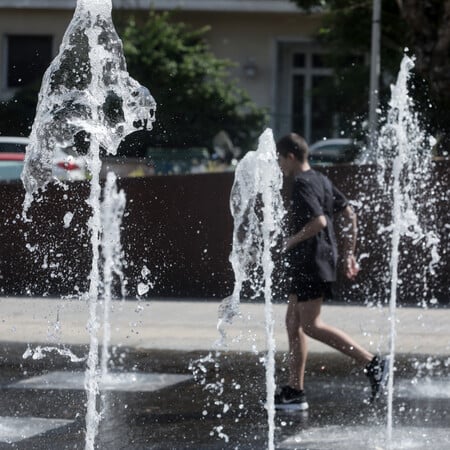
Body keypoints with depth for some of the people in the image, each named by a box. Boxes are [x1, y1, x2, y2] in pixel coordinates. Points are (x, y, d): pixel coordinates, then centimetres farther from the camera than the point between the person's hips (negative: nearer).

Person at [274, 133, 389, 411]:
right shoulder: (321, 181, 15)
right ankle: (295, 392, 12)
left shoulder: (303, 185, -14)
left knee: (310, 325, -10)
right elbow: (350, 215, 16)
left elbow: (319, 222, -26)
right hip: (306, 265, 10)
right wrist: (350, 254, 19)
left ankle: (372, 363, -14)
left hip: (312, 264, -10)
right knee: (293, 323, 11)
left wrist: (291, 242, -13)